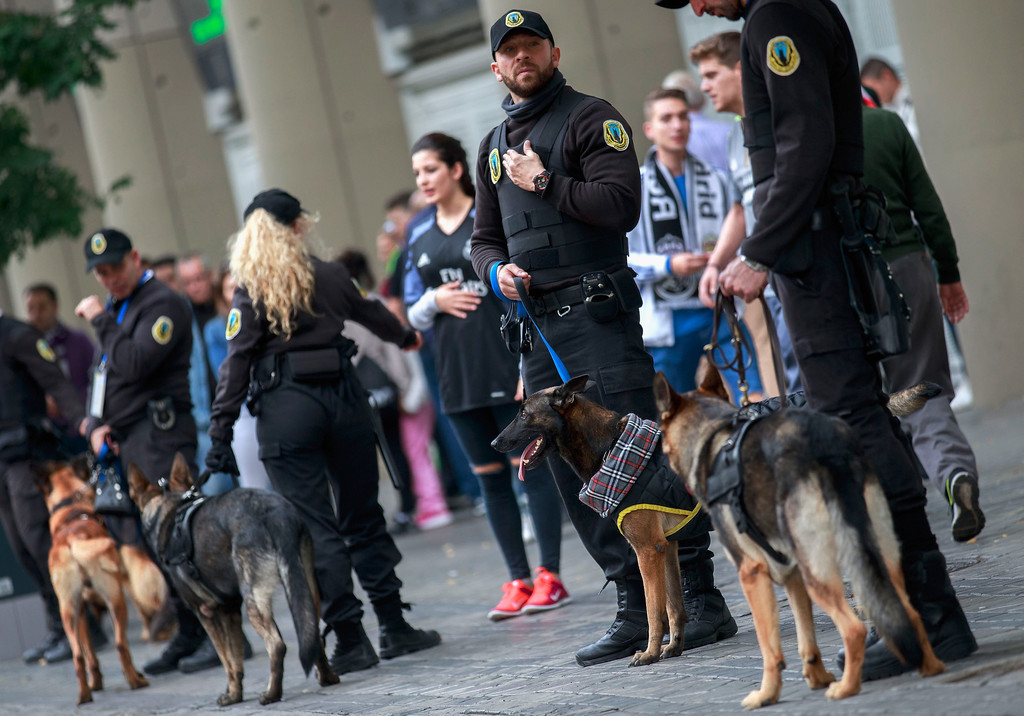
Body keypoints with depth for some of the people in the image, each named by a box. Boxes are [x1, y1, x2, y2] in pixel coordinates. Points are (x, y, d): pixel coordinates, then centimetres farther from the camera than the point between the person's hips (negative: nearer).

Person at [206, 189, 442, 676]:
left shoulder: (250, 292, -2)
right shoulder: (329, 276, 9)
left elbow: (237, 362, -9)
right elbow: (370, 313, 28)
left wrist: (220, 432, -7)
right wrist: (407, 338, 49)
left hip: (285, 411, -3)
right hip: (343, 397, 3)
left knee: (315, 527, 0)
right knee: (363, 517, 14)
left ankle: (350, 640, -3)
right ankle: (394, 627, 15)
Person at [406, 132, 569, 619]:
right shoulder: (418, 234, 12)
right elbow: (413, 313, 16)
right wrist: (434, 300, -6)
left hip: (504, 360, -5)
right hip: (455, 371, 5)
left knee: (529, 466, -3)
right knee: (490, 478, 6)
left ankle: (550, 578, 2)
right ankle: (518, 581, 11)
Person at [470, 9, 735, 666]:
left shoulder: (590, 118, 0)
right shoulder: (495, 146, 21)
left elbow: (620, 205, -14)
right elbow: (484, 237, 25)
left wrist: (543, 182, -10)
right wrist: (496, 269, 4)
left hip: (596, 310, -7)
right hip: (534, 324, 7)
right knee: (573, 471, 5)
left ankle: (702, 599, -7)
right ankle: (636, 609, 9)